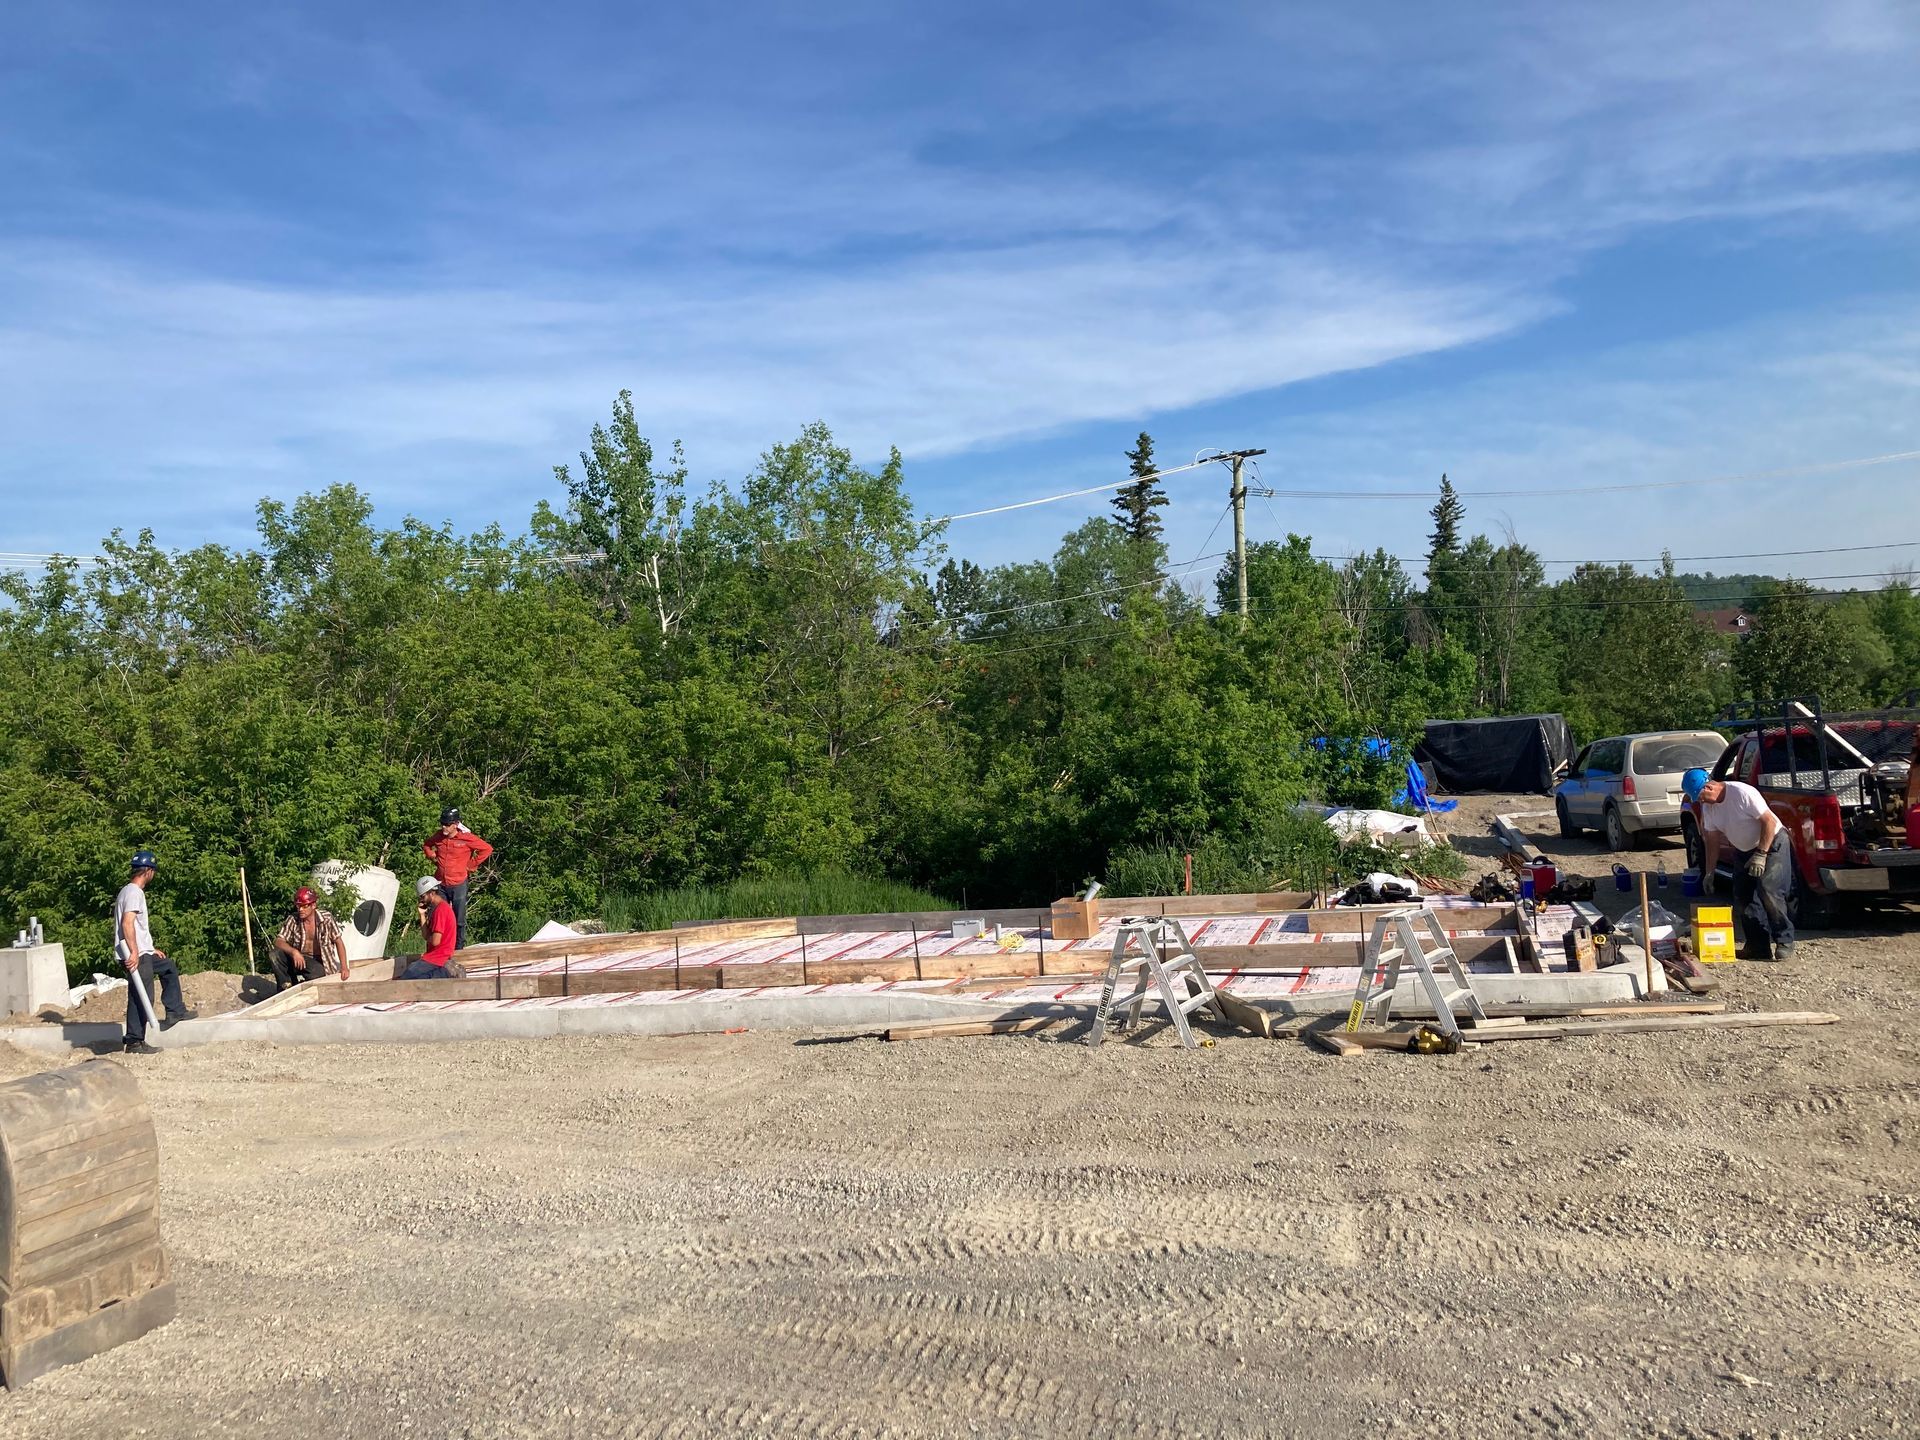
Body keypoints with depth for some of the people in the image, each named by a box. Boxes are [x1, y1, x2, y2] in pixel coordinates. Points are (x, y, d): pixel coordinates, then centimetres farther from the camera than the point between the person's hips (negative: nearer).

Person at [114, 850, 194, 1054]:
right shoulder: (134, 892, -14)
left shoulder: (129, 891, 19)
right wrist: (134, 952, -30)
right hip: (135, 956, -11)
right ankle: (135, 1043, -4)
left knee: (169, 968, 27)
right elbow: (127, 924, -26)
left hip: (142, 953, 11)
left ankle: (175, 1011, 29)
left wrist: (151, 949, 28)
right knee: (140, 998, -7)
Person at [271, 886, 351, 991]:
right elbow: (278, 941, -12)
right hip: (299, 958, 2)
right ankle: (286, 985, -6)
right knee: (276, 954, -24)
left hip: (318, 962, -2)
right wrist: (293, 951, -34)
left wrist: (344, 967, -13)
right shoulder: (292, 920, -5)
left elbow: (338, 942, -5)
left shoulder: (326, 918, -10)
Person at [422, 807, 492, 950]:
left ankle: (459, 948, 11)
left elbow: (487, 849, -6)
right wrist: (433, 857, 7)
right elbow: (426, 845, 23)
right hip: (440, 884, 4)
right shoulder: (438, 836, 1)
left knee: (459, 920, 3)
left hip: (459, 884, -4)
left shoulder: (466, 838, -13)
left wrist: (472, 865, -5)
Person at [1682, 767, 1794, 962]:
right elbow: (1712, 840, 4)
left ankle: (1784, 942, -9)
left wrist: (1760, 855, -26)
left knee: (1769, 891, -19)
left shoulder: (1742, 793, -26)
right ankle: (1758, 946, 7)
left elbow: (1770, 821, -24)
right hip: (1743, 850, 8)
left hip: (1772, 843, -8)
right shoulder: (1708, 807, -4)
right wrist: (1709, 873, 1)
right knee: (1743, 897, 1)